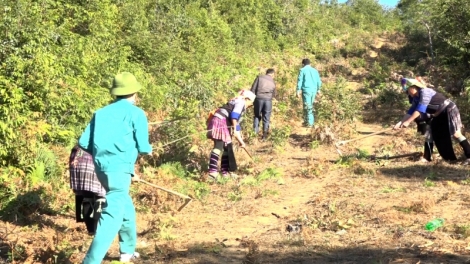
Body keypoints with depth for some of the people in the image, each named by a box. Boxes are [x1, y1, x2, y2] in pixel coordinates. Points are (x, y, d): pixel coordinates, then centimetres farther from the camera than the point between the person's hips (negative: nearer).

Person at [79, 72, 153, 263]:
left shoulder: (101, 112, 13)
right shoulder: (136, 113, -1)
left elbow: (84, 143, 8)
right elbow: (143, 147, -4)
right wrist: (149, 149, 19)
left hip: (102, 169, 7)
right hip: (119, 170, -7)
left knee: (127, 209, 25)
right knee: (112, 217, -9)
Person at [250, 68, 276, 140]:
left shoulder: (259, 78, 10)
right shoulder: (273, 82, 18)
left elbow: (253, 89, 2)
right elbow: (274, 94, 23)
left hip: (259, 98, -1)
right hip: (268, 100, 1)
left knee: (257, 116, 17)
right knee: (266, 118, 9)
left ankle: (255, 131, 7)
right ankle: (265, 135, 6)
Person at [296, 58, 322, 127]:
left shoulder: (303, 70, -1)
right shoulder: (315, 70, 14)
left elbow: (300, 81, -7)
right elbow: (319, 81, 17)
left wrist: (298, 91, -7)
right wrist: (318, 90, 28)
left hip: (306, 90, -5)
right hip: (314, 90, 5)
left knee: (308, 107, -3)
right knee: (310, 106, 17)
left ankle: (310, 123, -5)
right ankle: (306, 121, 21)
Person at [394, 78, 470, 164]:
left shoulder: (425, 92, -25)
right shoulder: (416, 98, 2)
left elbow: (420, 109, -32)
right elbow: (410, 111, 0)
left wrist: (408, 121, -34)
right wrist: (400, 122, -11)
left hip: (450, 110, -10)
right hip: (440, 115, 10)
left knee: (456, 134, -13)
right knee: (430, 133, 8)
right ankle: (427, 157, 14)